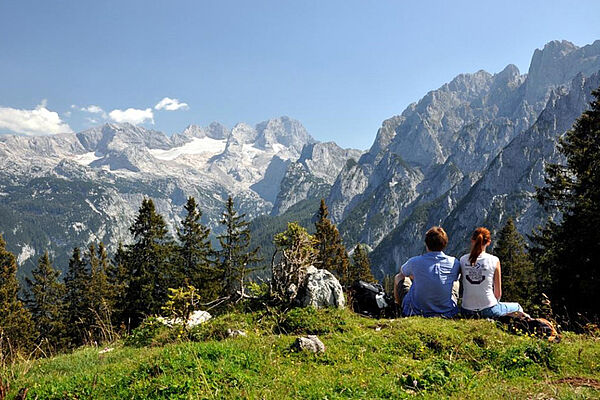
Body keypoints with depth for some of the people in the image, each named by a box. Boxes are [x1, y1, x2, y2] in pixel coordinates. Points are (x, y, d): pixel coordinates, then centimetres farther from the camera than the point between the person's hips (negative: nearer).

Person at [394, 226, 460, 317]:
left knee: (399, 277, 24)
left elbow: (402, 272, 7)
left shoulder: (415, 262, -17)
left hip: (416, 312, -2)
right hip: (447, 313, 2)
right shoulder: (454, 263, -13)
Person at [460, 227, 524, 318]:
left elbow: (465, 287, 5)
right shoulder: (494, 260, -9)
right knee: (517, 307, 26)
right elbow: (498, 293, -1)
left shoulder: (463, 260, -2)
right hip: (488, 310, -2)